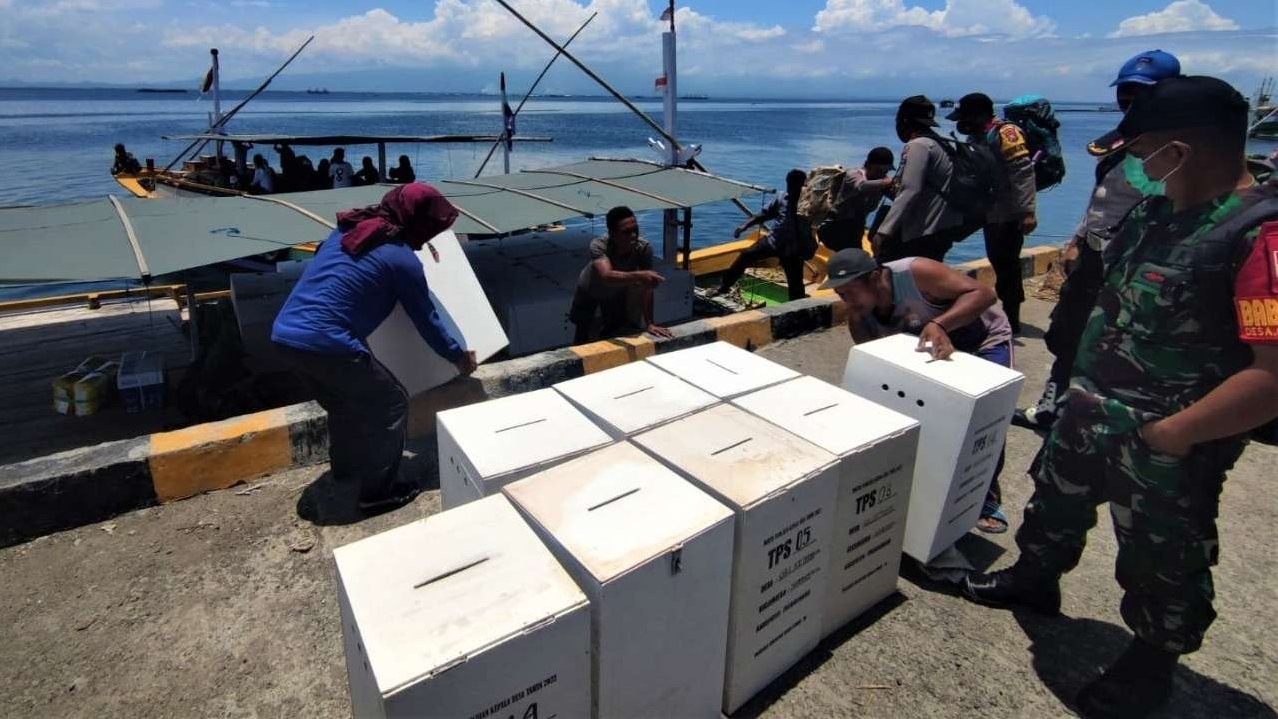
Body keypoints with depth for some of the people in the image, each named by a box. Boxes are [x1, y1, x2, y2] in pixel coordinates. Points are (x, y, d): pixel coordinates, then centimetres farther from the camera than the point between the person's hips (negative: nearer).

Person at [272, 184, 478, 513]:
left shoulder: (348, 228, 14)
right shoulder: (402, 259, -7)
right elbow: (426, 319, 2)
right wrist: (458, 356, 16)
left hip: (285, 333, 8)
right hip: (326, 343, -8)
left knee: (344, 403, 28)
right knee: (391, 405, 7)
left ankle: (346, 467, 46)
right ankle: (377, 491, 14)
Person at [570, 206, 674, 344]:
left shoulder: (644, 248, -35)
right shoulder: (598, 245, -42)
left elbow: (646, 288, -30)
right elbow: (607, 276, -60)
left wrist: (649, 323, -33)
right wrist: (639, 275, -75)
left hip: (618, 292, 2)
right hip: (590, 291, -2)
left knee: (613, 333, 11)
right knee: (583, 333, 8)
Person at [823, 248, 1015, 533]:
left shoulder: (916, 273, -37)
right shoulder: (858, 318, -18)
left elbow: (984, 294, -37)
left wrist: (938, 324, -52)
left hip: (984, 340, -5)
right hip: (928, 347, 5)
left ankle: (987, 496, 4)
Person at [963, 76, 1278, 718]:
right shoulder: (1158, 209, 2)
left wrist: (1172, 434, -25)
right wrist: (1080, 386, 11)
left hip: (1167, 445, -7)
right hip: (1092, 409, 8)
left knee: (1161, 565, 15)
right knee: (1056, 499, 26)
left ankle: (1152, 662, 39)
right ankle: (1035, 578, 51)